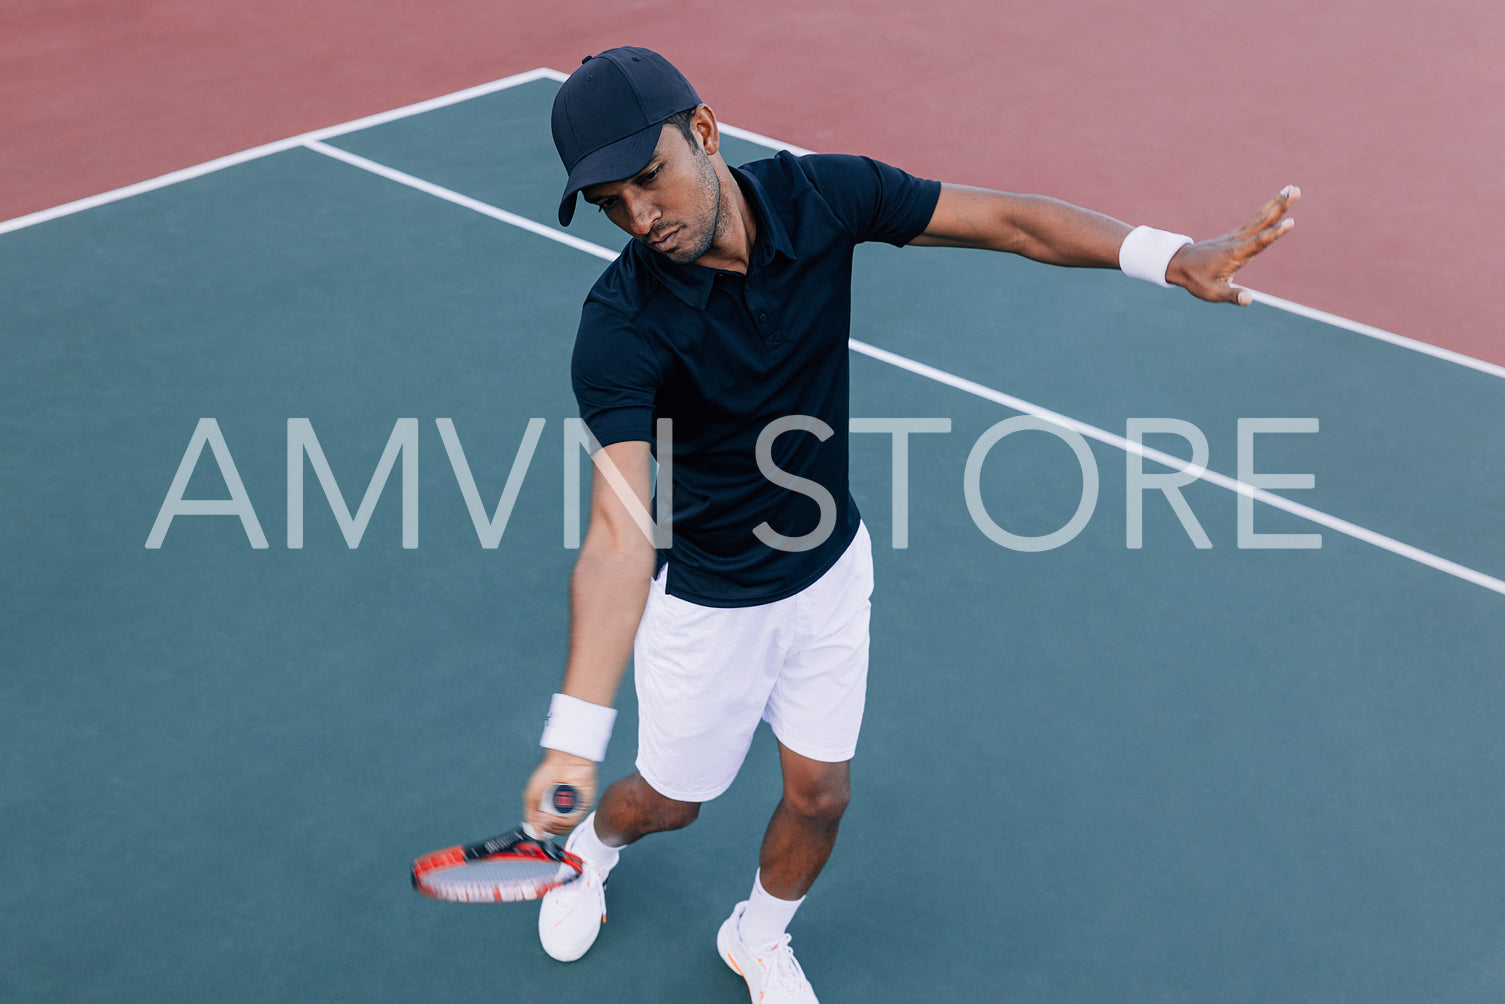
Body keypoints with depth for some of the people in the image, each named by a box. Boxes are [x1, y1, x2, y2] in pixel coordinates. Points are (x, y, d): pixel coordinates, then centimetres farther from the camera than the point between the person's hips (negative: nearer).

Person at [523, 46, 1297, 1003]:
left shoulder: (820, 195, -21)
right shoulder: (621, 325, -32)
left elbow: (1005, 219, -12)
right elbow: (620, 535, -40)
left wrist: (1171, 254, -24)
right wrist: (575, 737, -51)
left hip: (832, 569, 4)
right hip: (705, 599, -3)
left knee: (821, 792, 15)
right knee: (670, 798, 17)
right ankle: (593, 845, 55)